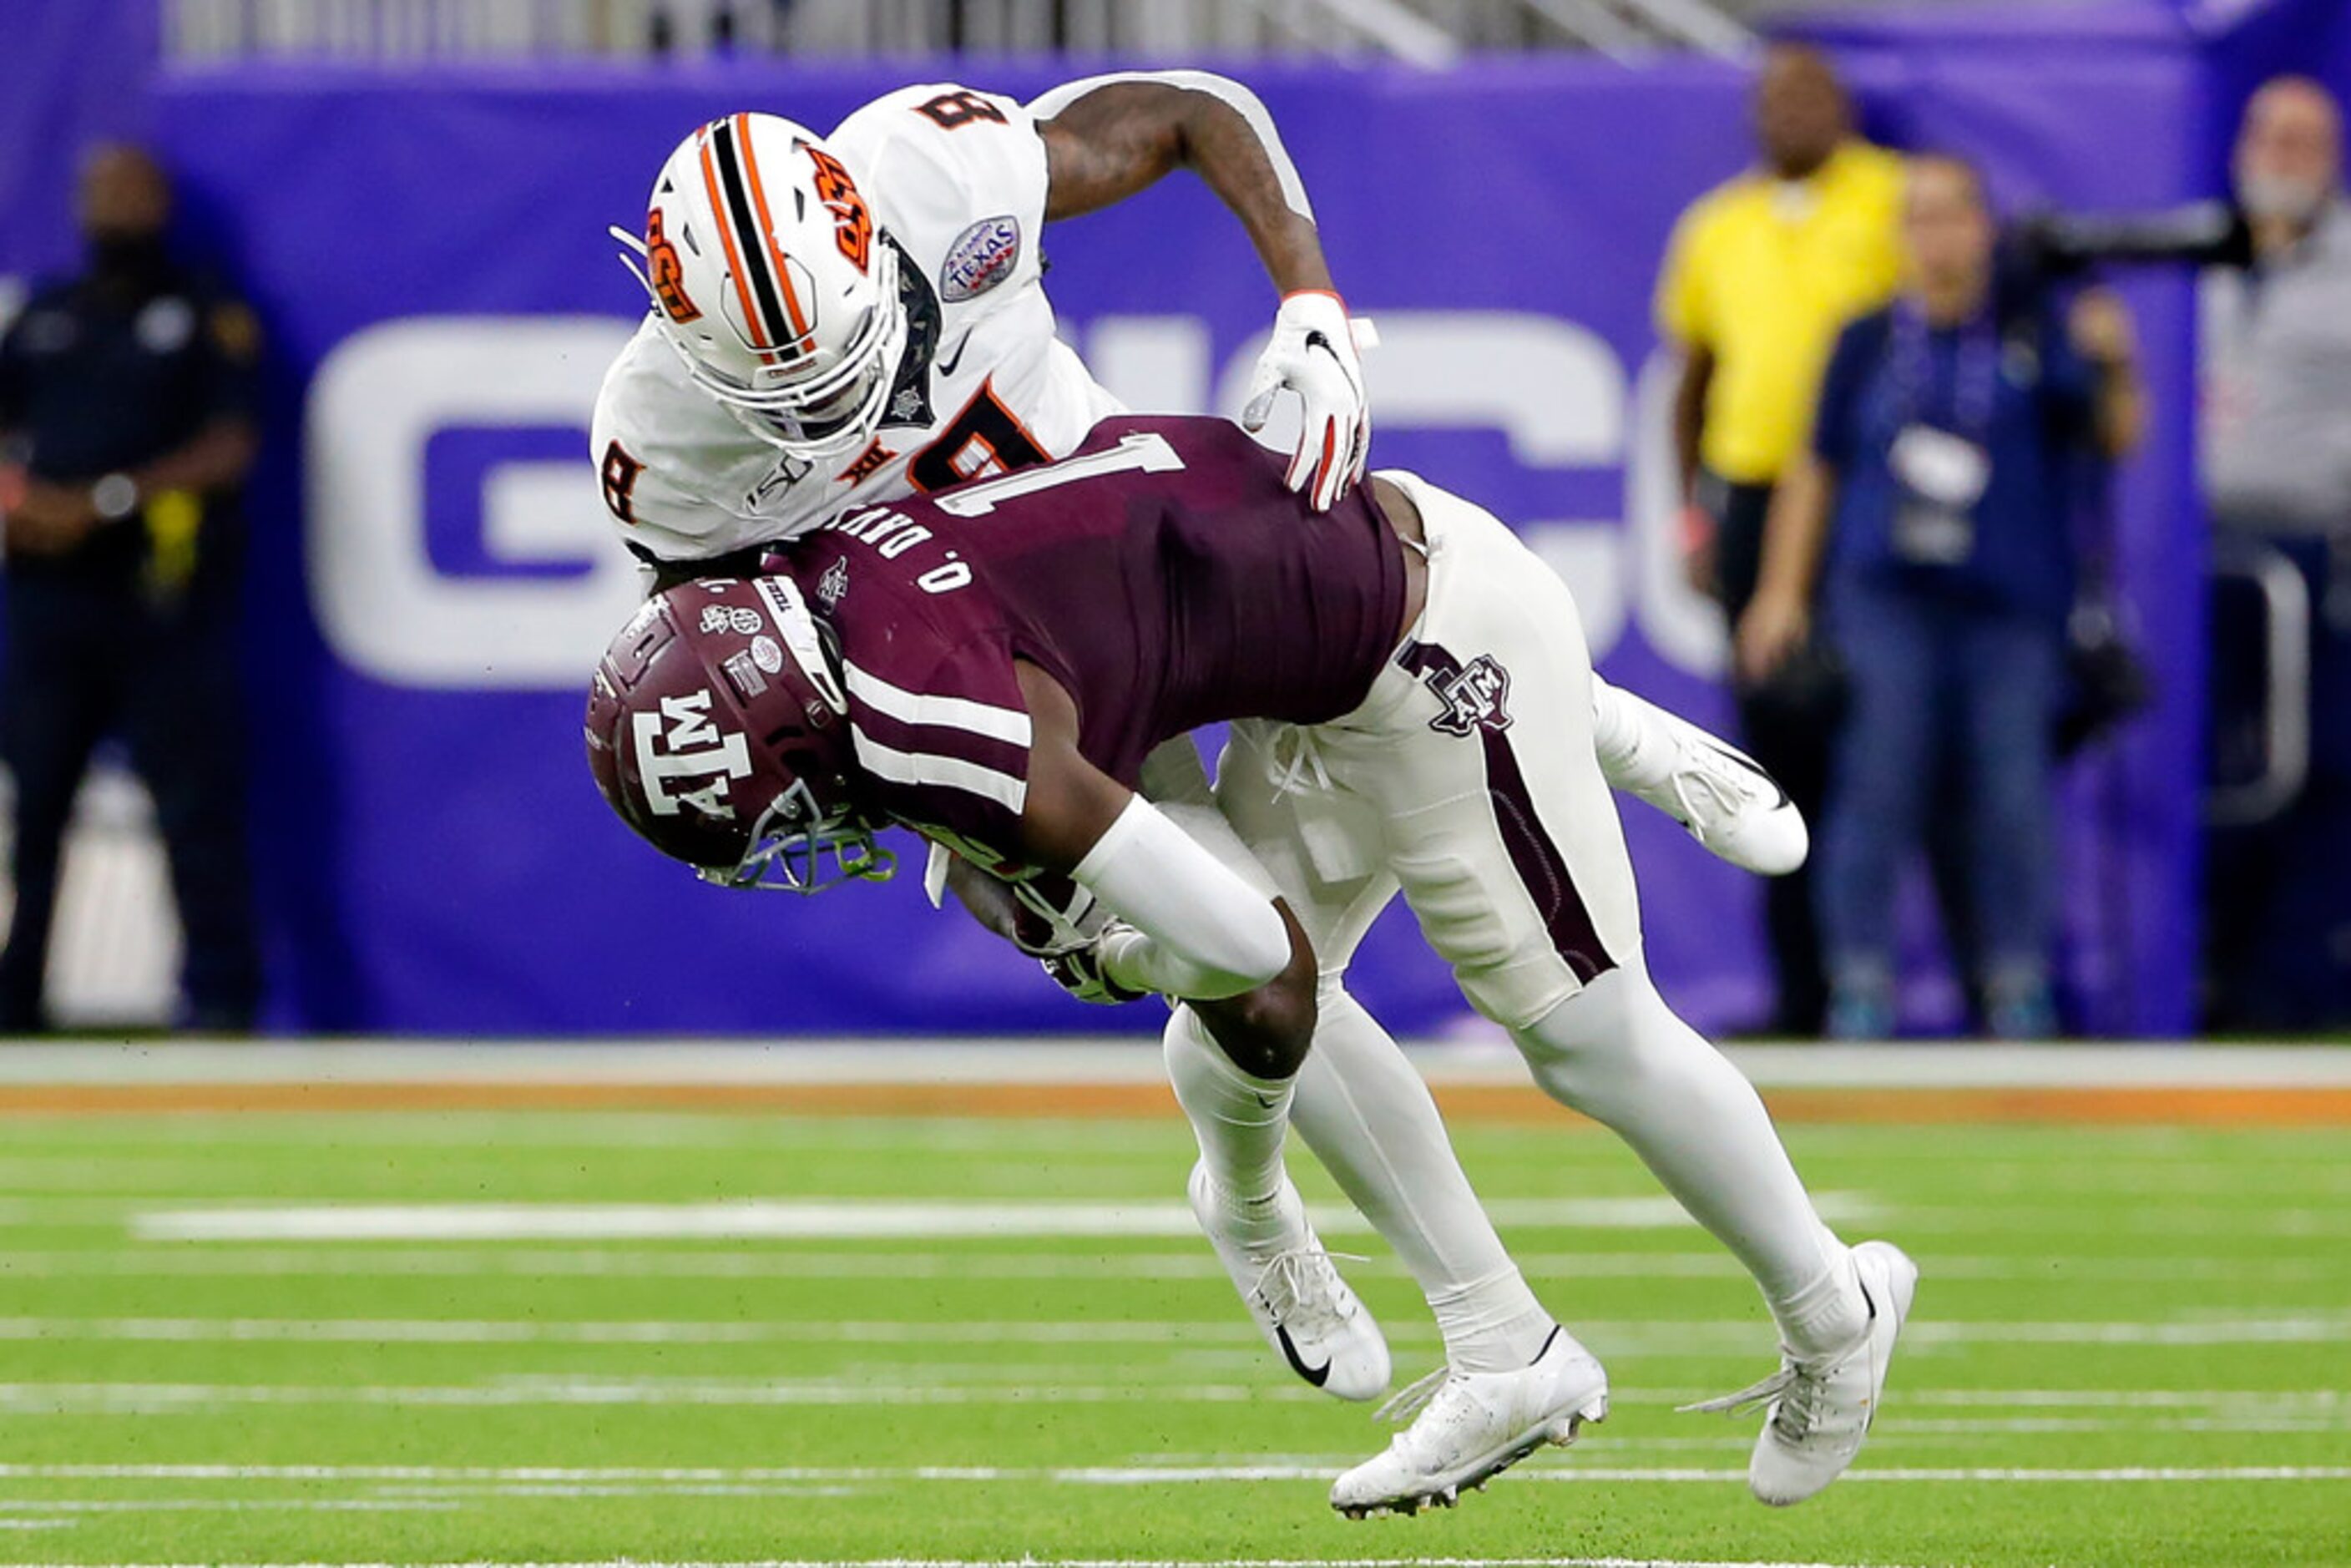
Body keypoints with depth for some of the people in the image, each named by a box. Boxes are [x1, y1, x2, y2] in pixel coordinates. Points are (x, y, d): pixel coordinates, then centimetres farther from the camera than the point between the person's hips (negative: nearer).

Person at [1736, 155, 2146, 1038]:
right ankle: (1860, 979, -3)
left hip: (2011, 602, -1)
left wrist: (2114, 368, -17)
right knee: (1879, 780, -8)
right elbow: (1819, 469, 16)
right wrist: (1782, 591, 12)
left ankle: (2018, 985, 7)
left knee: (2013, 792, -4)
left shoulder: (2036, 335, 7)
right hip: (1888, 596, 1)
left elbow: (2115, 441, 2)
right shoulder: (1870, 343, 11)